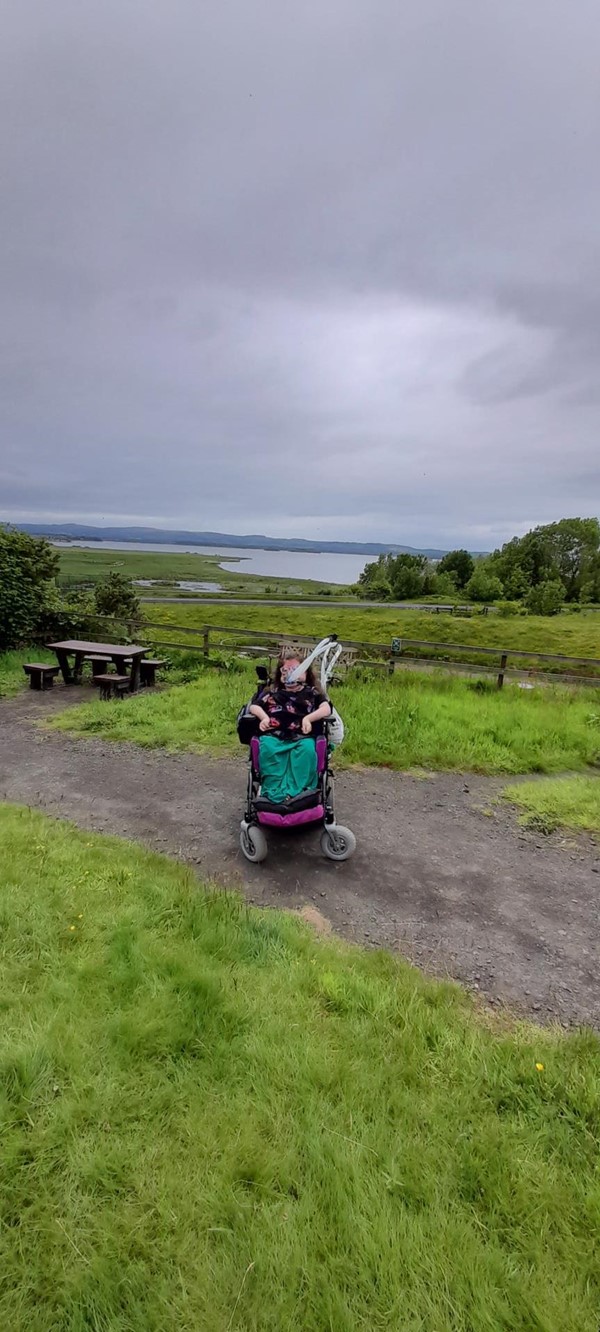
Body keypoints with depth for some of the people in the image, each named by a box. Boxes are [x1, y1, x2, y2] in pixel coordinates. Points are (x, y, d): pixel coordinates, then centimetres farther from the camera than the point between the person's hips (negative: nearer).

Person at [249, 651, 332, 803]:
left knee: (307, 748, -35)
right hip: (274, 735, 1)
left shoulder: (312, 692, 22)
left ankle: (297, 792, -40)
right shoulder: (271, 691, 28)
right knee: (266, 747, -33)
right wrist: (263, 717, -3)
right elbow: (254, 706, 19)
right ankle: (274, 792, -38)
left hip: (301, 736, -1)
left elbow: (326, 709, 7)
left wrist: (308, 718, -10)